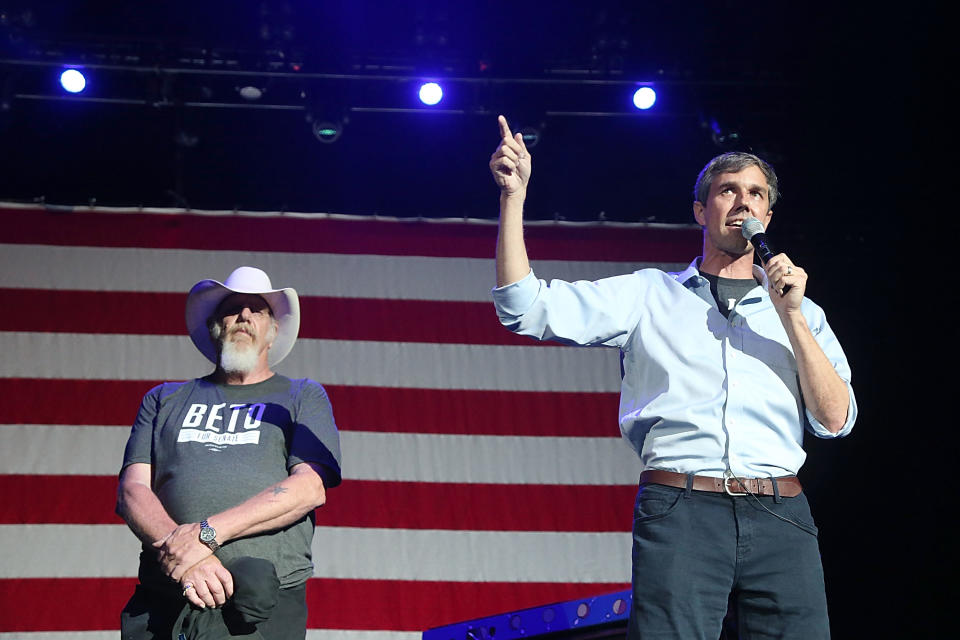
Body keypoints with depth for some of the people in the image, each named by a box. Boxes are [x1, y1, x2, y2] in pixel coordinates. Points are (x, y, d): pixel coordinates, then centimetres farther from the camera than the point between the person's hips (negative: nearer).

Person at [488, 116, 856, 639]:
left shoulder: (801, 314, 20)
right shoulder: (648, 295, 15)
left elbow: (835, 419, 8)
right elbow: (525, 307, 7)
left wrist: (791, 316, 1)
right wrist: (514, 195, 1)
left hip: (780, 520, 2)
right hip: (680, 516, -2)